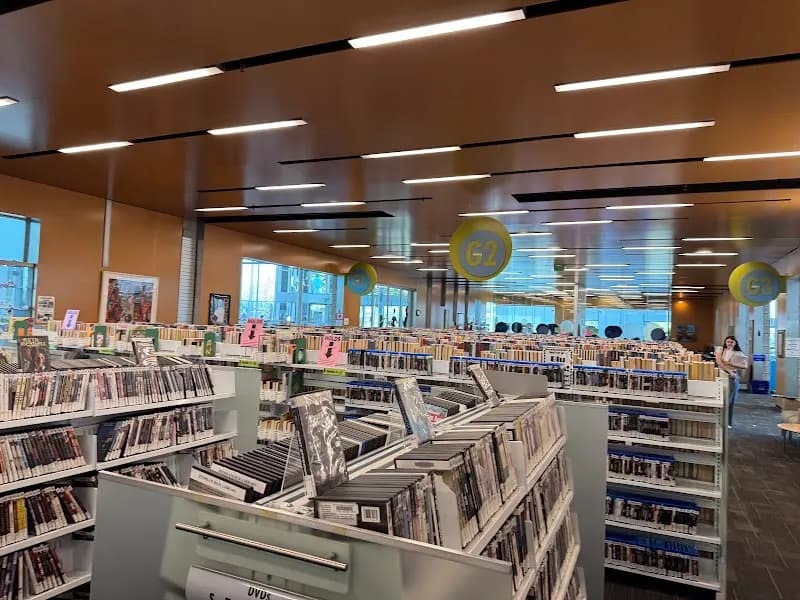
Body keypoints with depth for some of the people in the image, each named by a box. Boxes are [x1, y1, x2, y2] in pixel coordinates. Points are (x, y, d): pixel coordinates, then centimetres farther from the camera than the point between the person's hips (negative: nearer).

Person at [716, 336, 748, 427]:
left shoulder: (739, 354, 5)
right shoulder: (721, 350, 5)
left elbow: (745, 366, -3)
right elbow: (719, 362, -7)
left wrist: (731, 364, -12)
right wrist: (729, 370, -17)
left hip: (733, 377, 0)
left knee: (730, 400, 2)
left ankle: (728, 422, 10)